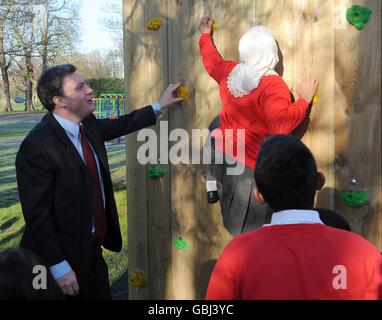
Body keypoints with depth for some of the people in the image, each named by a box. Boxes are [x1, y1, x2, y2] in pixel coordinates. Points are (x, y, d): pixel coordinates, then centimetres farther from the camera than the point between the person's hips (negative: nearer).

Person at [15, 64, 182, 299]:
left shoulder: (87, 124, -2)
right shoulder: (37, 146, -24)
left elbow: (118, 126, 19)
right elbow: (37, 212, -22)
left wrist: (159, 106, 22)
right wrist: (59, 268, -21)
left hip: (93, 244, 7)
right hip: (64, 254, -7)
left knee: (102, 295, 20)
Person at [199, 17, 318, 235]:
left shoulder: (230, 72, 0)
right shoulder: (272, 84, -23)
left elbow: (212, 62, 22)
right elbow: (281, 124, -32)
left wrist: (206, 34, 38)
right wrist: (305, 99, -20)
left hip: (224, 153, 8)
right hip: (251, 164, -7)